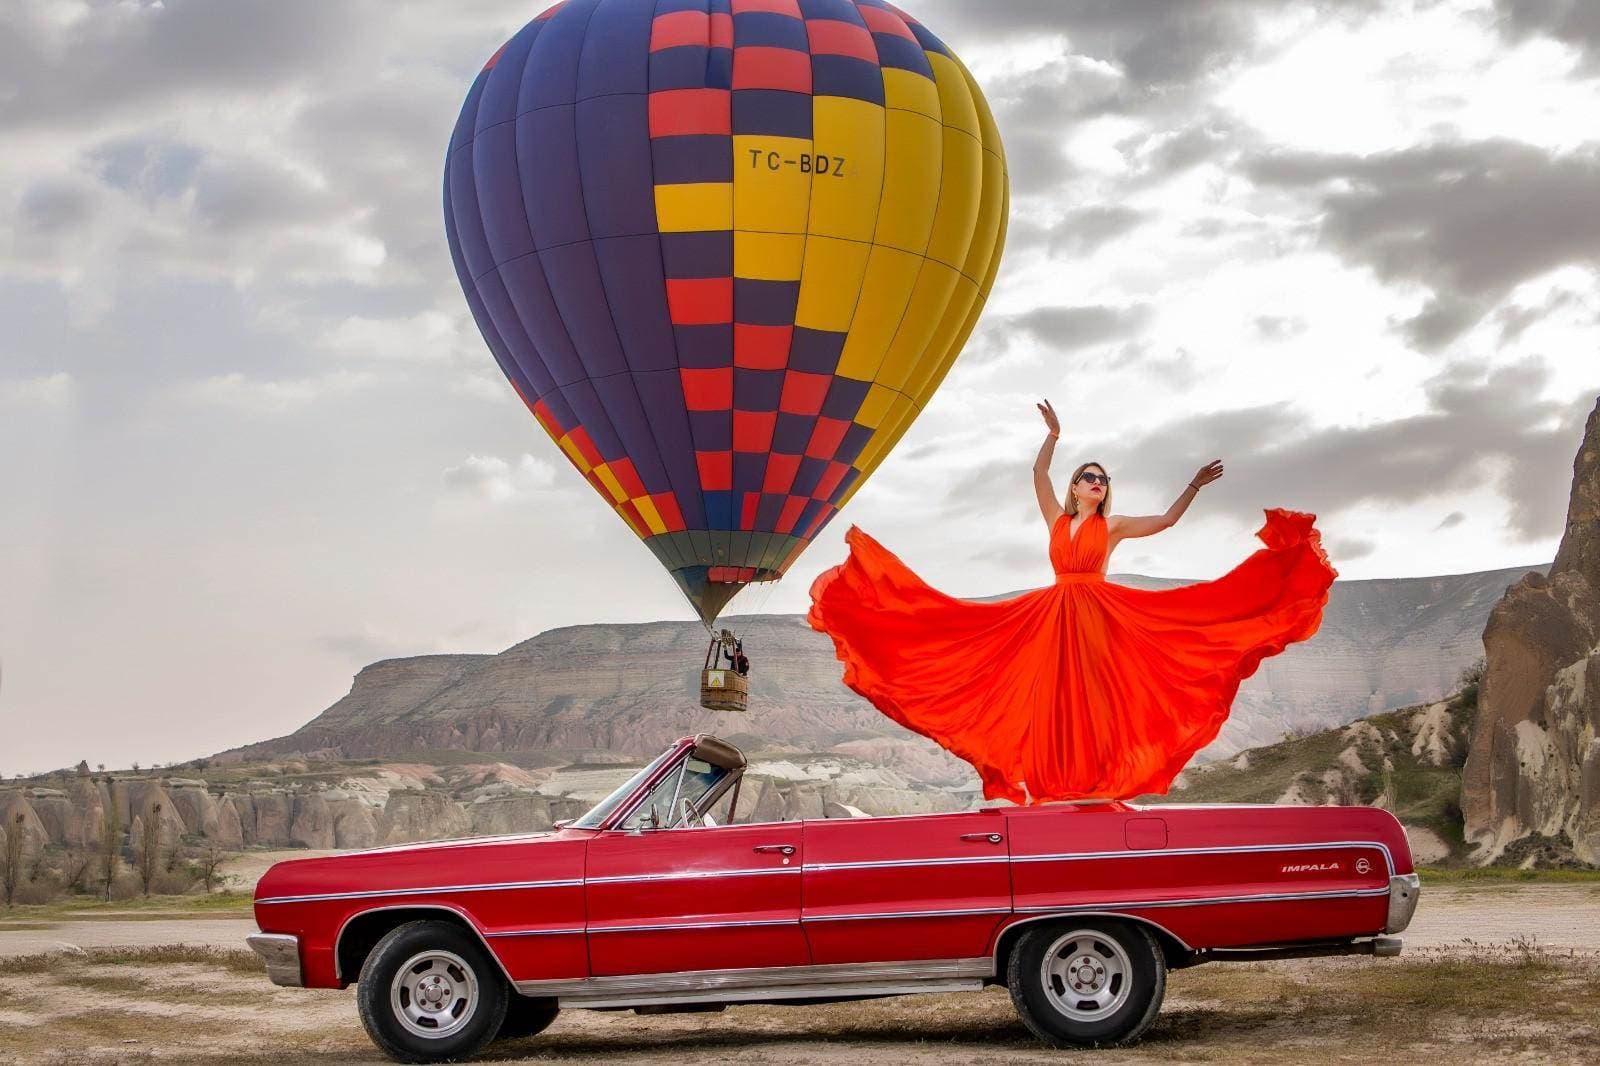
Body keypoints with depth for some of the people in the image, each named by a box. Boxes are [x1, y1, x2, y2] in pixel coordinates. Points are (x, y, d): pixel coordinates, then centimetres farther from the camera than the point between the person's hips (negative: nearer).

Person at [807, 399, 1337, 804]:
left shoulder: (1113, 526, 9)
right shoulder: (1057, 520, 14)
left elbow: (1165, 521, 6)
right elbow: (1039, 475, 5)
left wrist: (1193, 486, 0)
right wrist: (1054, 433, -3)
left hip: (1098, 617, -2)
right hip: (1053, 617, 2)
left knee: (1095, 699, -7)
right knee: (1053, 700, -3)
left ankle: (1101, 781, -6)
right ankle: (1059, 786, -2)